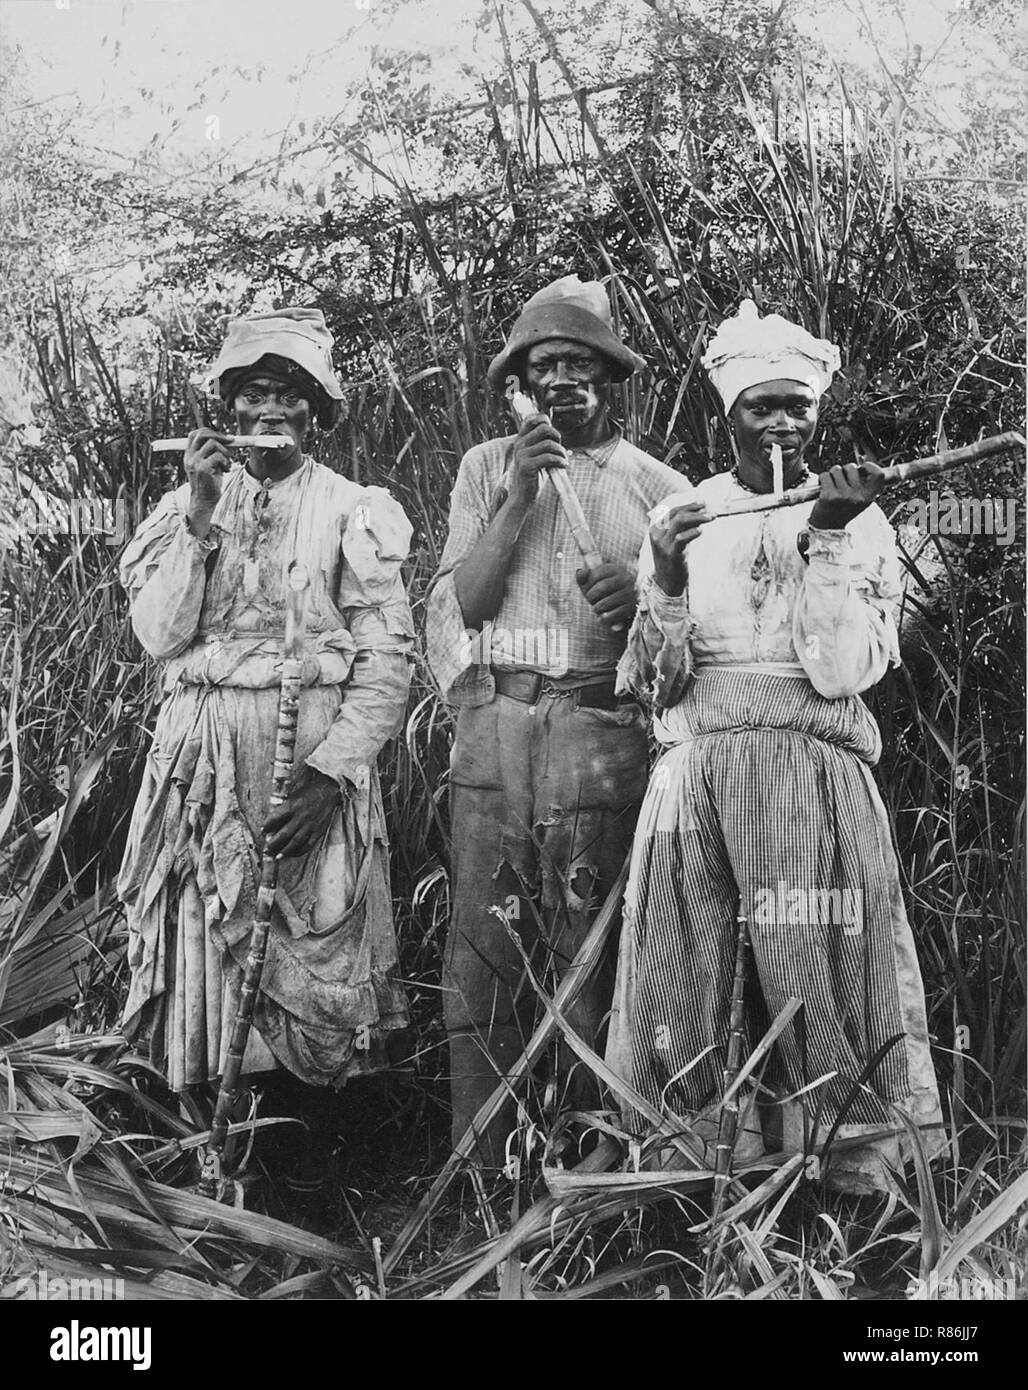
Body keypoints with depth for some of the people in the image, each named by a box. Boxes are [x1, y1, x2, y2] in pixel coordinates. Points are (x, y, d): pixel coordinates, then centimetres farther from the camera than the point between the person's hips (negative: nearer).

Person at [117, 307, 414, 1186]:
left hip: (318, 754, -2)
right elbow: (158, 635, 1)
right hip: (202, 757, 2)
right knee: (202, 946, 1)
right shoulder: (187, 506, 12)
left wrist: (332, 771, -13)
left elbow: (389, 659, -1)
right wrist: (202, 514, -7)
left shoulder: (354, 510, 4)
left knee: (318, 951, -4)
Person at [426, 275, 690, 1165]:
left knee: (588, 959, -1)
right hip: (493, 729, 1)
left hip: (603, 733, -1)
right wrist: (518, 500, -6)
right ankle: (478, 1174, 7)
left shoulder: (657, 488, 10)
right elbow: (465, 602, 4)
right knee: (482, 955, 0)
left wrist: (638, 602, -11)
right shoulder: (488, 467, 13)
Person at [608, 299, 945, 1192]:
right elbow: (657, 684, 6)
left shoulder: (862, 523, 7)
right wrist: (666, 583, -9)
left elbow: (843, 672, -5)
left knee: (820, 980, -6)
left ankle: (864, 1169, 4)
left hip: (815, 775, -1)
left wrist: (827, 538, -10)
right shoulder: (680, 517, 11)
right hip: (695, 777, 2)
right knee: (682, 986, -1)